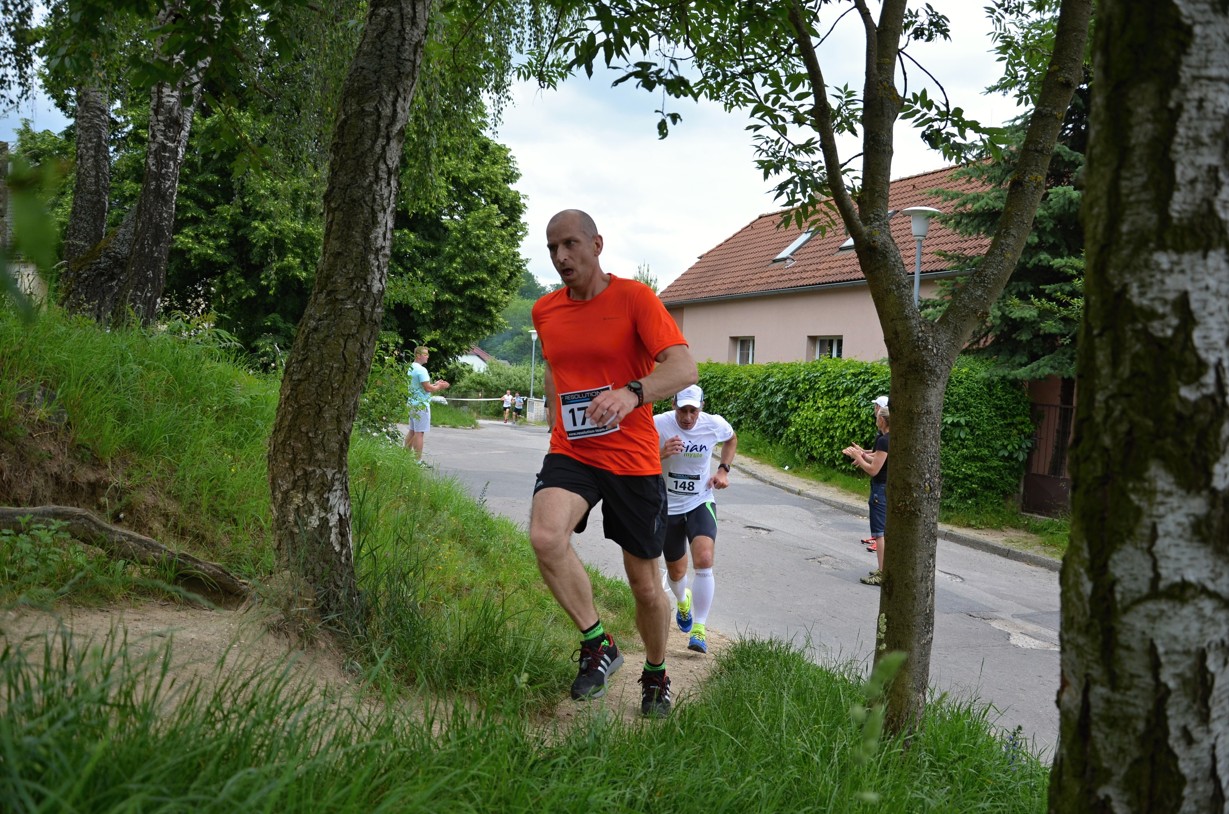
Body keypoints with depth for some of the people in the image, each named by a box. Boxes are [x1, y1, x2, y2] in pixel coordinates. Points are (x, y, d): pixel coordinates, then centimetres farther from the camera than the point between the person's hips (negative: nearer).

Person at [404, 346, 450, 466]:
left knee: (412, 431, 15)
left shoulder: (411, 368, 15)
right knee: (420, 433, -7)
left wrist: (435, 384, 16)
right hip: (421, 404, -10)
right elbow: (427, 388, -19)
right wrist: (440, 387, -3)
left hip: (412, 403, 10)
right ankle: (418, 460, -7)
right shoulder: (421, 370, -16)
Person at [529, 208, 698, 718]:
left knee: (644, 583, 7)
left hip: (633, 460, -3)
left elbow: (684, 368, -22)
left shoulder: (634, 297, -9)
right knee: (545, 536, -28)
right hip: (570, 455, 3)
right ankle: (597, 645, -7)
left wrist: (632, 392, -40)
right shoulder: (545, 311, 7)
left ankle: (656, 675, 35)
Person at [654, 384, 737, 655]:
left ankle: (699, 629, -11)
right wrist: (661, 453, -30)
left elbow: (731, 439, 15)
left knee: (704, 561, -23)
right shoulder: (658, 425, -16)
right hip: (667, 507, 0)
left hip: (701, 503, 0)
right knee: (676, 571, 14)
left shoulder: (715, 425, -10)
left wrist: (723, 470, 2)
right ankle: (683, 601, 51)